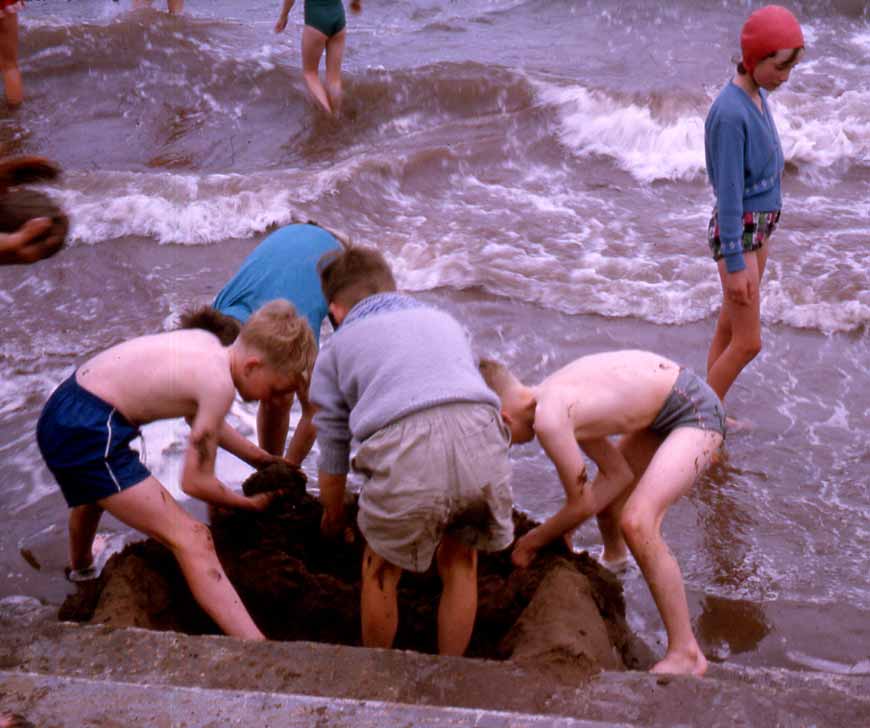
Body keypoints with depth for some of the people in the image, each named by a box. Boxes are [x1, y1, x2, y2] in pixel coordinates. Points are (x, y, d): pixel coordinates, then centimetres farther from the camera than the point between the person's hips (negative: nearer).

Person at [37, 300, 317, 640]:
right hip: (89, 433, -11)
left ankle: (80, 570, 76)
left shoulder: (206, 344, 7)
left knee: (92, 496, 43)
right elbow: (195, 482, -11)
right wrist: (252, 503, 5)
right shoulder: (219, 383, -18)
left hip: (63, 409, 11)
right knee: (192, 540, -16)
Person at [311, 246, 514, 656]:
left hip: (408, 452, -3)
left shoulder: (337, 347, 27)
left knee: (381, 571, 23)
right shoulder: (443, 320, 36)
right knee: (459, 564, 27)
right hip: (482, 439, 3)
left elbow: (333, 457, 30)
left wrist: (333, 524, 48)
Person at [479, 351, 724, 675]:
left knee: (637, 523, -23)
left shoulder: (548, 420, -23)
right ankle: (613, 555, 62)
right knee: (606, 490, 26)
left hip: (696, 411, -10)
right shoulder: (553, 399, 4)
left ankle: (685, 653, -16)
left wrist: (535, 540, 3)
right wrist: (562, 529, 6)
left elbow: (582, 504, -12)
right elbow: (618, 473, 8)